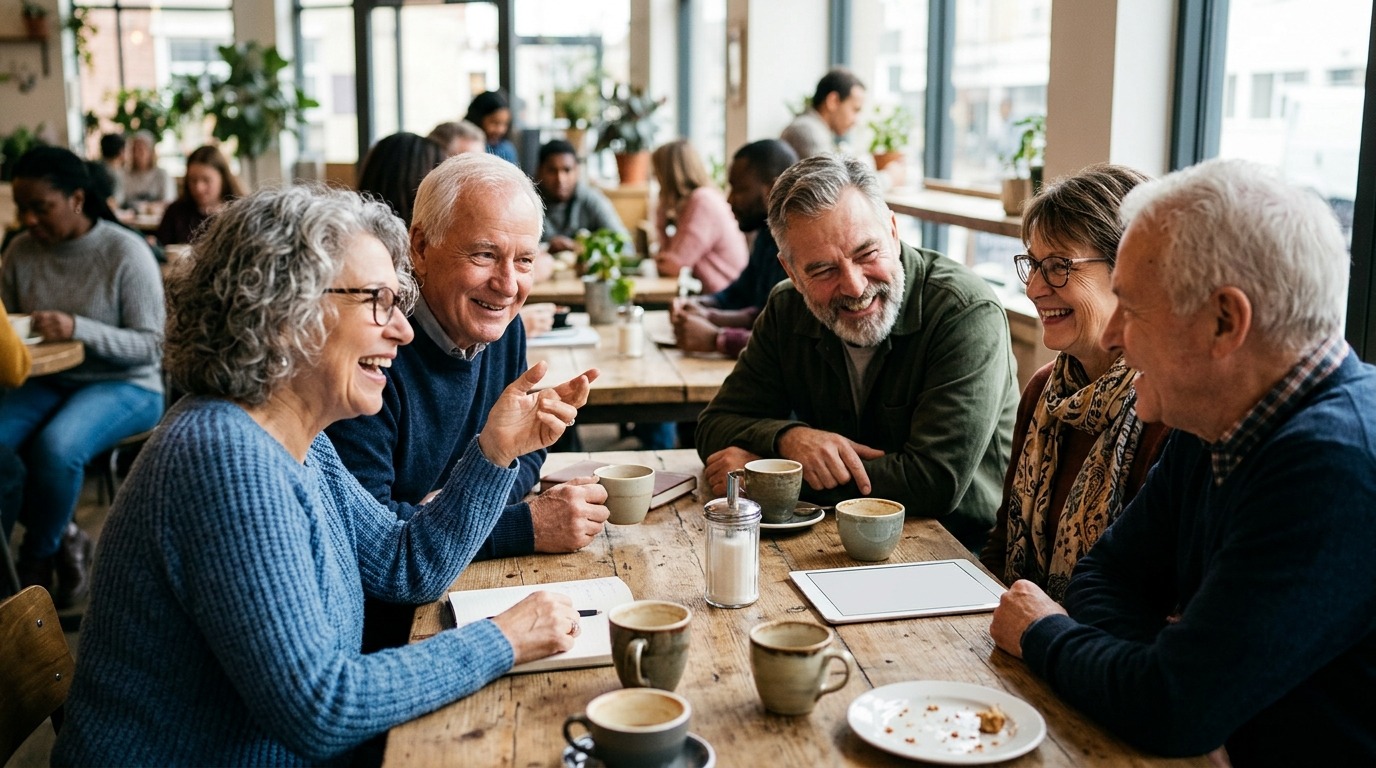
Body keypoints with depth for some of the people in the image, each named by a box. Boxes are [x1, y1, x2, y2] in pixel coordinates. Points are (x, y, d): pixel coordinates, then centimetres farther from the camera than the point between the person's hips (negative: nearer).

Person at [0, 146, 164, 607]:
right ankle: (63, 536, -2)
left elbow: (152, 346, -14)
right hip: (49, 383, 5)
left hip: (125, 386, -5)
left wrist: (79, 329, -28)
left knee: (55, 447, -32)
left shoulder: (126, 253, -13)